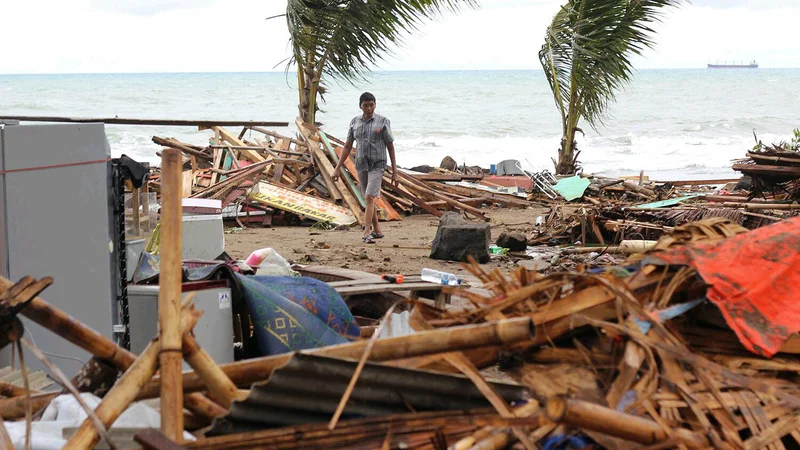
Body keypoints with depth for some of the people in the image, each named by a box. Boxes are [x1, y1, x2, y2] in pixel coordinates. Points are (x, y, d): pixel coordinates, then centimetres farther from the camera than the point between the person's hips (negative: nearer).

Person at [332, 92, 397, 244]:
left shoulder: (383, 122, -4)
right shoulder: (354, 122, 6)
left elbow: (390, 146, -2)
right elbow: (348, 146, 11)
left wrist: (394, 171, -3)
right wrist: (338, 168, 7)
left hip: (377, 165, -4)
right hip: (361, 165, 4)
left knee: (369, 197, -16)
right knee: (368, 199, 11)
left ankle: (367, 233, -20)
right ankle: (377, 230, 24)